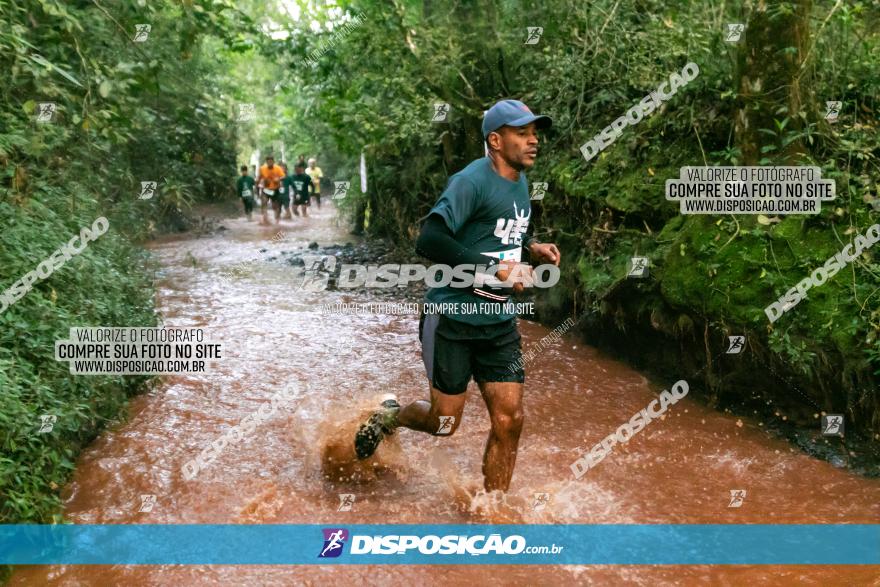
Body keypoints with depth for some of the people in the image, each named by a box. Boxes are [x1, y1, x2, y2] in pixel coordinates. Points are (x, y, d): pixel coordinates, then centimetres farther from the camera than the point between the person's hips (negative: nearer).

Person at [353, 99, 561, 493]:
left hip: (500, 323, 7)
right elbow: (429, 240, -26)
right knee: (445, 422, 4)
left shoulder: (520, 183, 12)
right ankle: (389, 416, 36)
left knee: (510, 419, 2)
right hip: (453, 319, -7)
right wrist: (495, 269, -26)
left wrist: (532, 249, 7)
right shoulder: (472, 181, -16)